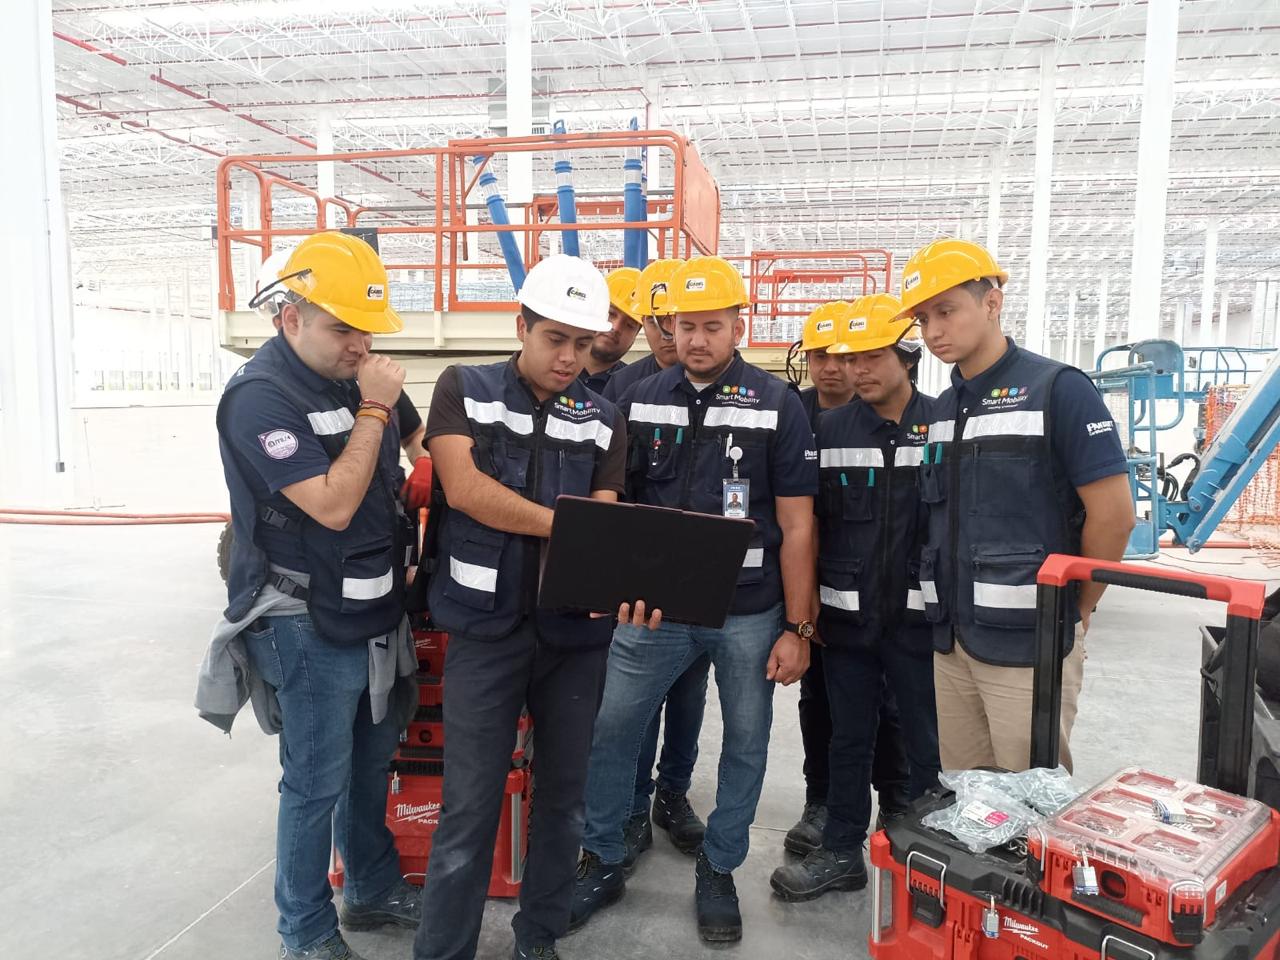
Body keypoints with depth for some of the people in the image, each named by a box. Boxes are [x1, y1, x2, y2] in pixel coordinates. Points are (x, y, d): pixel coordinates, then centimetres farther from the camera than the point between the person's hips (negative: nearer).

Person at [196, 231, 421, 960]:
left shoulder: (352, 376, 4)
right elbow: (332, 505, -25)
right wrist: (373, 410, -20)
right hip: (310, 626, -7)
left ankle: (375, 890, 40)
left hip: (374, 612, 7)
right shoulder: (260, 397, -18)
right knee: (317, 783, 6)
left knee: (371, 764, 21)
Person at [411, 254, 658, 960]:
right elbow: (463, 488, -14)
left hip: (576, 630, 3)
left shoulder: (602, 420, 6)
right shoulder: (465, 390, 0)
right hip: (487, 626, -3)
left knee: (562, 794, 14)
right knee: (470, 804, 1)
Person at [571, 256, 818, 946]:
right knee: (608, 730, 6)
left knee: (745, 746, 12)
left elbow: (796, 526, -5)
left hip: (749, 614, -1)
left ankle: (718, 871, 34)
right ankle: (602, 863, 28)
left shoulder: (776, 405, -5)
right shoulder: (641, 400, 3)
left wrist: (797, 628, -6)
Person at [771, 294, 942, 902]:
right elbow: (810, 523, 6)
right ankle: (841, 854, 29)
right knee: (848, 741, 15)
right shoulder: (830, 430, 2)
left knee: (928, 745, 10)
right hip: (847, 617, 2)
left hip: (919, 618, -2)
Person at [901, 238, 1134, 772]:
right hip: (950, 641, 7)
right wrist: (946, 614, 11)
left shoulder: (1056, 389, -8)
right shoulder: (940, 409, 13)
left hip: (1029, 643, -6)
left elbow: (1114, 515, -10)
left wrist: (1075, 612, 0)